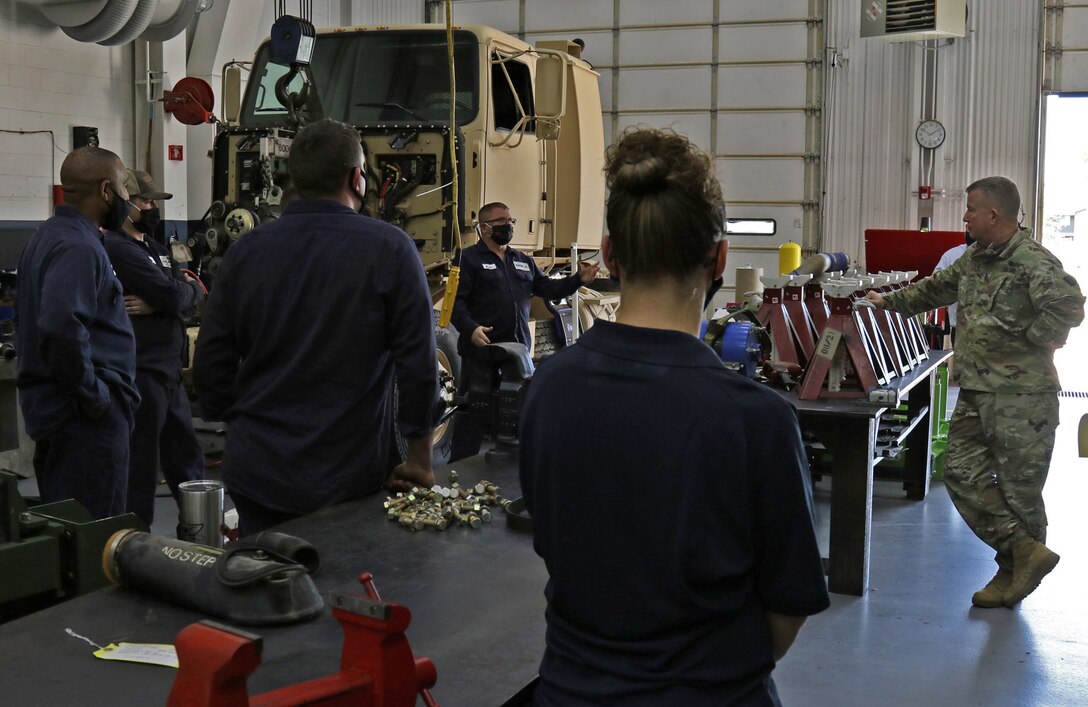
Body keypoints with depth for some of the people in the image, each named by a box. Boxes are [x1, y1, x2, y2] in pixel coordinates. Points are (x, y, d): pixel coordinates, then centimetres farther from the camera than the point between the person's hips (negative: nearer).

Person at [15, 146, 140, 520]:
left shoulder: (48, 236, 15)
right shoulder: (79, 247, -17)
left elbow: (26, 316, 24)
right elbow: (62, 326, -32)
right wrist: (92, 394, -21)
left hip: (50, 402, 10)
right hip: (86, 418, -10)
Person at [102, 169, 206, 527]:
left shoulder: (154, 247, 16)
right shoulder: (118, 248, -14)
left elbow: (193, 298, 6)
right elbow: (175, 296, -21)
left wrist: (156, 305, -13)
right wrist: (191, 289, 1)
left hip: (167, 369, 10)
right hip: (140, 372, -10)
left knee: (186, 456, 18)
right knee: (141, 463, -1)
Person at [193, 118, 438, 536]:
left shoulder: (245, 252, 2)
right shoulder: (389, 250, -8)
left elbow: (211, 365, 5)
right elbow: (418, 364, -9)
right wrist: (419, 461, 1)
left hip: (257, 474, 3)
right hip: (349, 479, -3)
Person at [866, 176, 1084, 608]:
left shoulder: (1033, 261, -16)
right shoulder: (974, 259, 13)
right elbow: (937, 289, 29)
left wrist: (1030, 340, -20)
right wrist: (890, 302, 34)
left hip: (1021, 396, -9)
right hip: (976, 392, 9)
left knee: (1019, 485, 2)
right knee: (963, 473, 3)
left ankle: (1014, 570, 16)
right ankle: (1025, 552, 5)